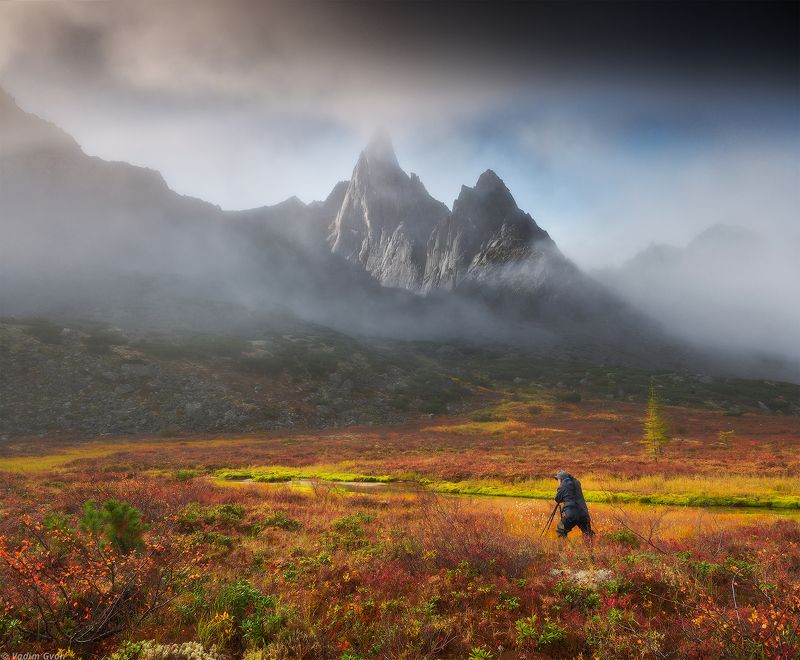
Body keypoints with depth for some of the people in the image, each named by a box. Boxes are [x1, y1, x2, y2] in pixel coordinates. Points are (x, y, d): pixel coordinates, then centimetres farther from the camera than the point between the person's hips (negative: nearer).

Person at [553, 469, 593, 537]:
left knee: (560, 532, 7)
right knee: (588, 534, 17)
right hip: (583, 513, 6)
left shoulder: (563, 486, -3)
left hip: (570, 514, -5)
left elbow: (557, 499, 5)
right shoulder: (577, 482, 12)